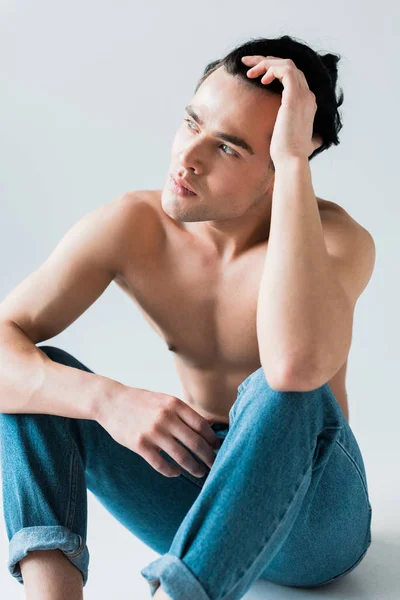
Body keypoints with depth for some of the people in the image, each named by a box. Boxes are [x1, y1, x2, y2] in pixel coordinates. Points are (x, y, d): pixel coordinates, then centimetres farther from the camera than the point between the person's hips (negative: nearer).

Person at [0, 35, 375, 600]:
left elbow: (296, 367, -46)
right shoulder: (131, 226, -11)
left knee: (282, 393, -37)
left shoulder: (338, 238, -22)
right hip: (196, 501, 4)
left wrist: (295, 162, -39)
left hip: (309, 517, -3)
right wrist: (106, 398, -34)